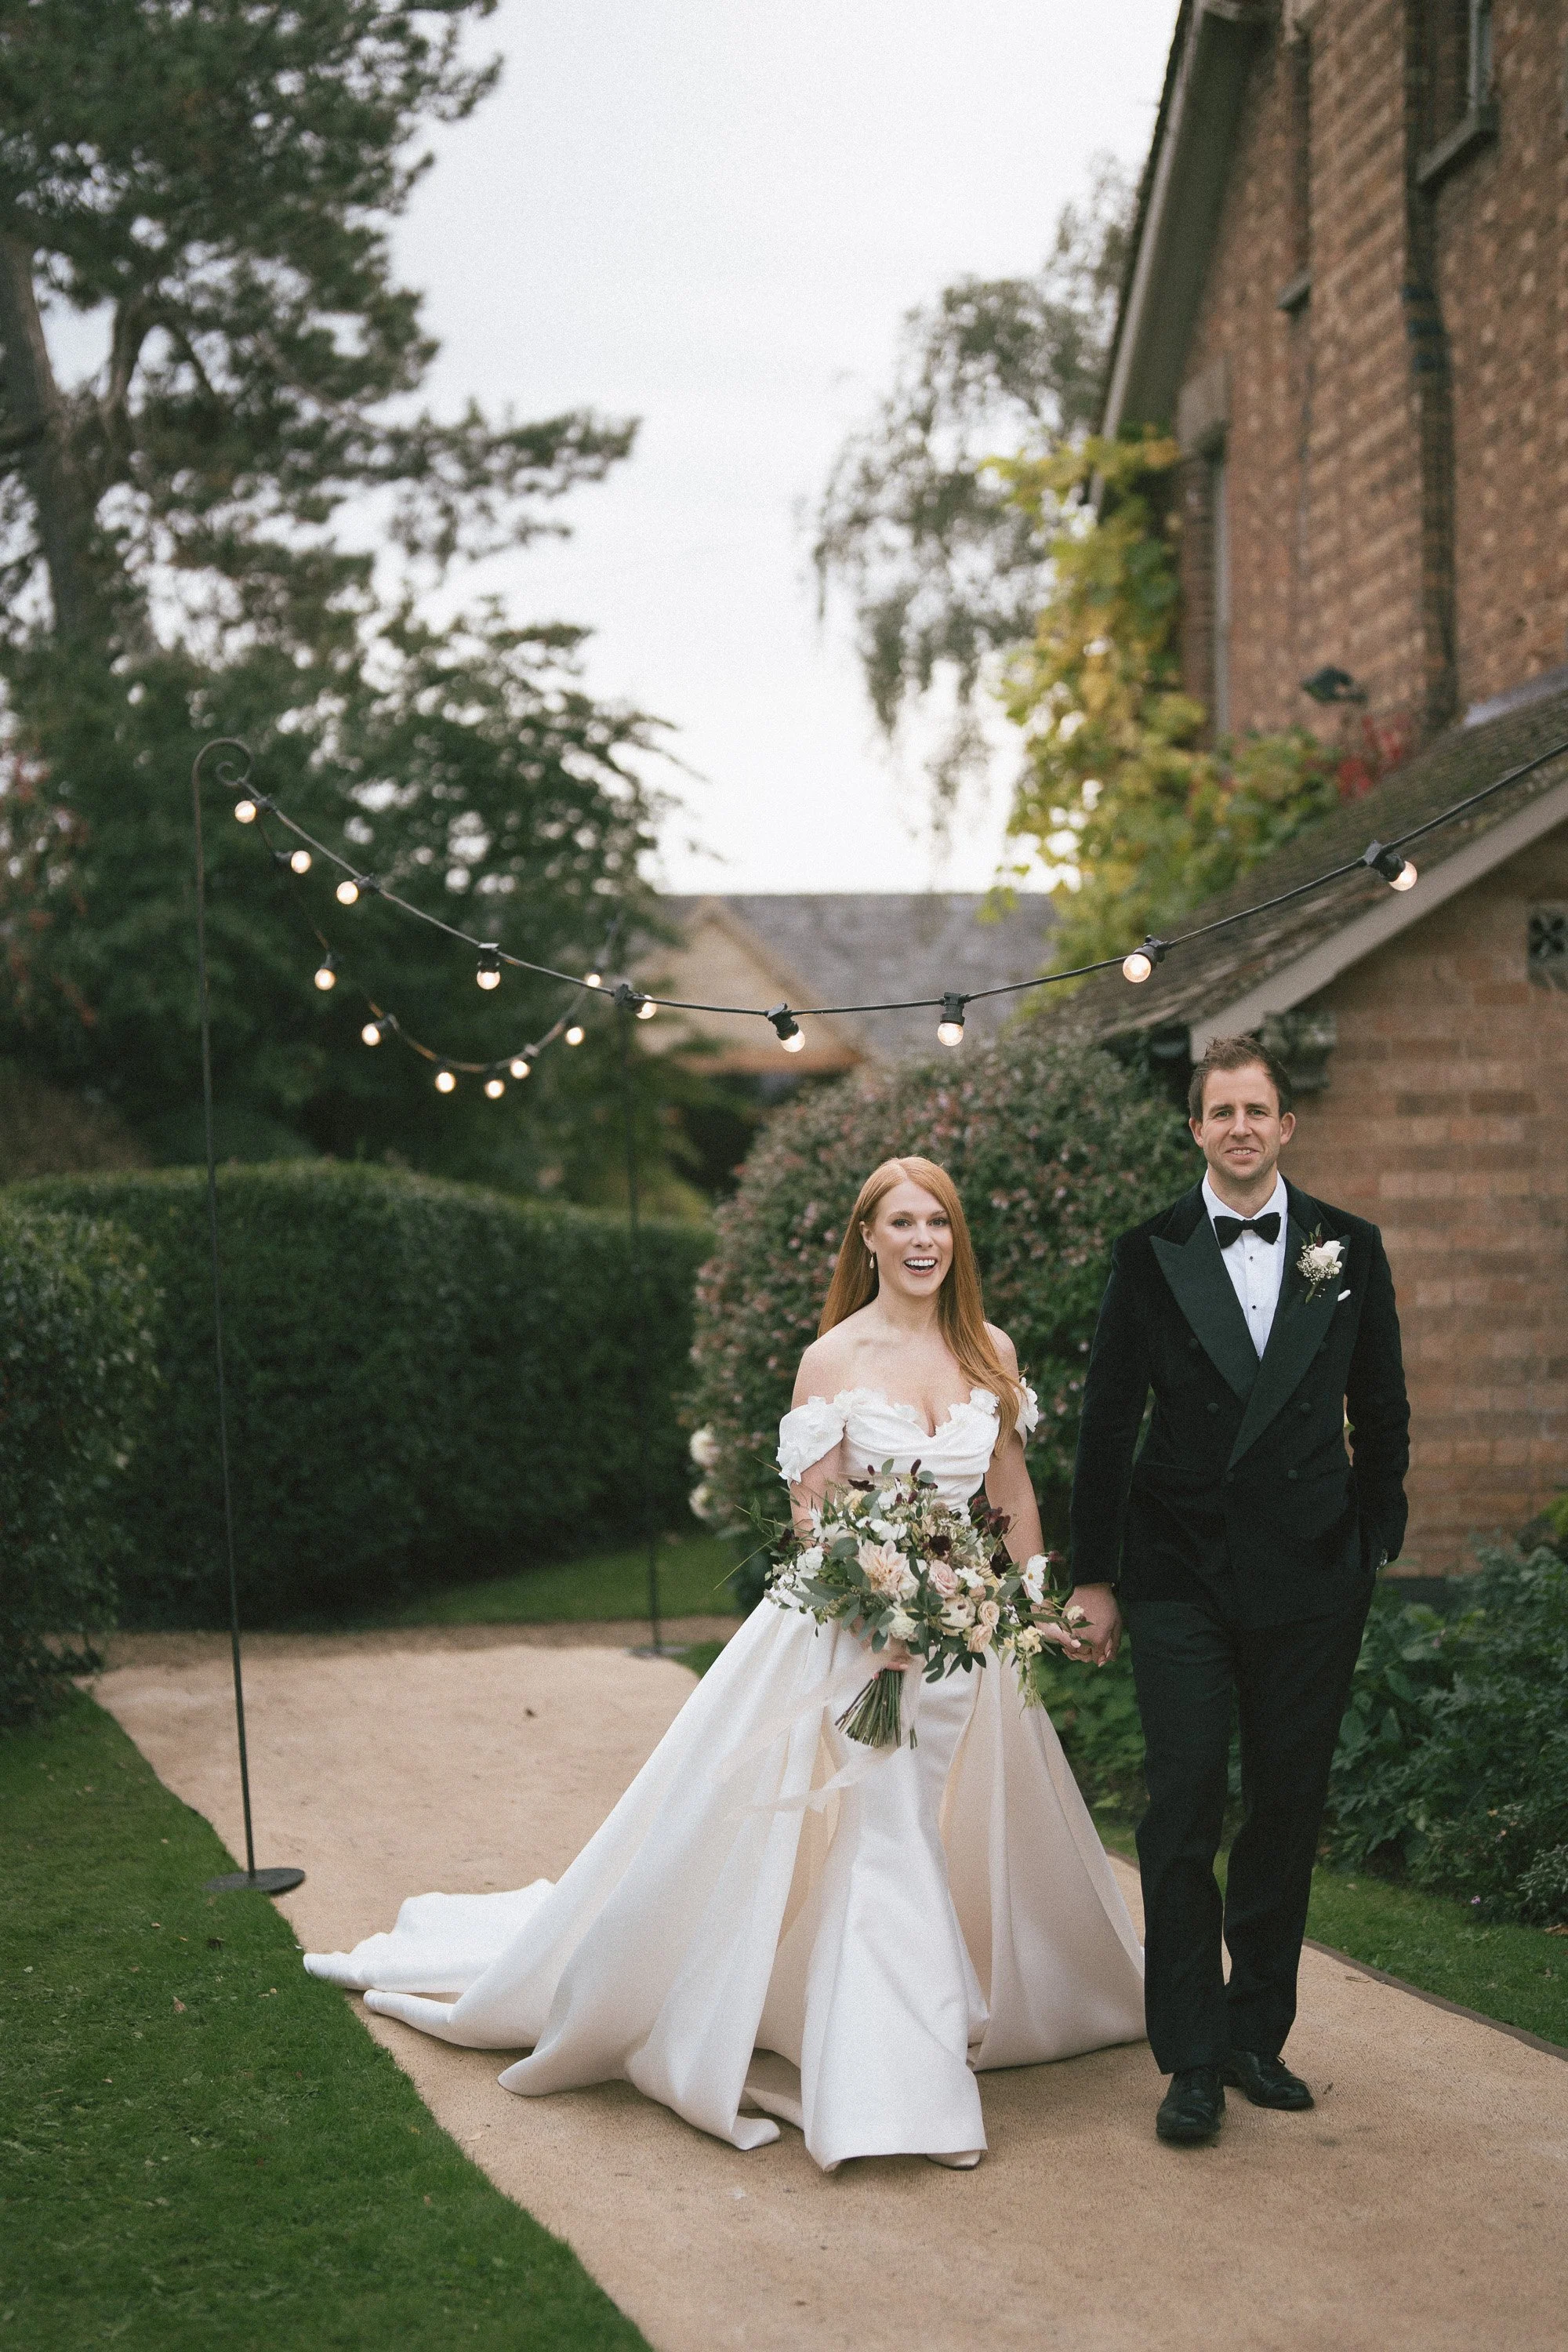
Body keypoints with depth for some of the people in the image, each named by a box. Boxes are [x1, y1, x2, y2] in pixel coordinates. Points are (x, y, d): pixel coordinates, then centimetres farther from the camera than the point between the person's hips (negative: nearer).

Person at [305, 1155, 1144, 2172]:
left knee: (969, 1838, 13)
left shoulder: (992, 1351, 3)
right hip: (855, 1626, -4)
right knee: (878, 1841, -5)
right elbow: (813, 1516, -8)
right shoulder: (835, 1358, -8)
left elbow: (1015, 1491, 12)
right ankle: (904, 2086, 3)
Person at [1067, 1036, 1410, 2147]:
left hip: (1310, 1580, 2)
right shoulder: (1151, 1254, 0)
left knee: (1288, 1812, 9)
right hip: (1181, 1579, -1)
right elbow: (1108, 1423, 3)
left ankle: (1258, 2035, 23)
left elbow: (1382, 1413, 10)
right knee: (1184, 1814, -2)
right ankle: (1193, 2060, 7)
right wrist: (1094, 1576, 2)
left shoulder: (1351, 1248, 4)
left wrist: (1376, 1552, 7)